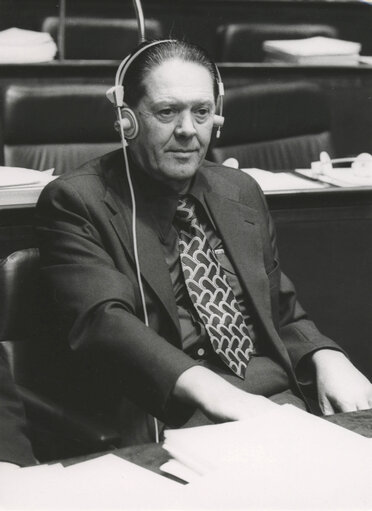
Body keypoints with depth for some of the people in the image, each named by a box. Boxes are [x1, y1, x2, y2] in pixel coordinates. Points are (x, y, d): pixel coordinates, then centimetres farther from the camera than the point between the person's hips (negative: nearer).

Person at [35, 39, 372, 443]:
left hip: (274, 399, 6)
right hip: (165, 416, -5)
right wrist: (212, 391, -30)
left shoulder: (242, 193, 18)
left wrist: (326, 358, -1)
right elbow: (102, 319, -16)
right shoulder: (75, 202, -2)